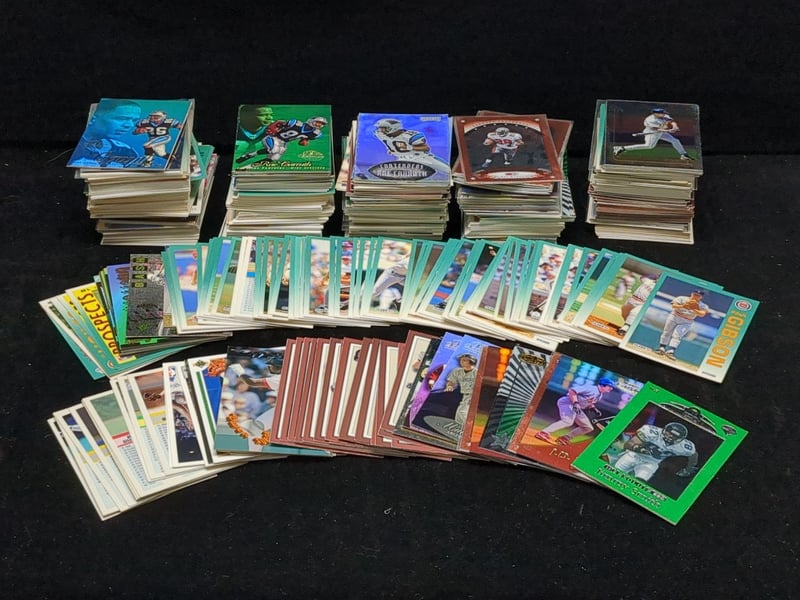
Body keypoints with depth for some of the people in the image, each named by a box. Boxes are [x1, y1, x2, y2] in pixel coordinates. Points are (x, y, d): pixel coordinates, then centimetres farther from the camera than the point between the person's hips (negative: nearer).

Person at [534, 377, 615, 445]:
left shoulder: (600, 395, 13)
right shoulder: (591, 388, -16)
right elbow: (572, 391, -22)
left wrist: (594, 409, 7)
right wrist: (575, 403, -31)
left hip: (577, 408, 10)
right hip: (567, 402, -10)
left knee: (588, 428, 9)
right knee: (568, 421, -34)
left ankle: (564, 438, 8)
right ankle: (542, 433, -34)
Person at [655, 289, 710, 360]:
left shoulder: (702, 306, -2)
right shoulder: (682, 298, -4)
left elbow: (702, 314, -19)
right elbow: (674, 305, -17)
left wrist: (694, 310, -36)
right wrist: (682, 306, -36)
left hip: (686, 323, -1)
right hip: (674, 317, 1)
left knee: (677, 336, -15)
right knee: (667, 332, 4)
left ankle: (670, 351, -26)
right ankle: (662, 348, 13)